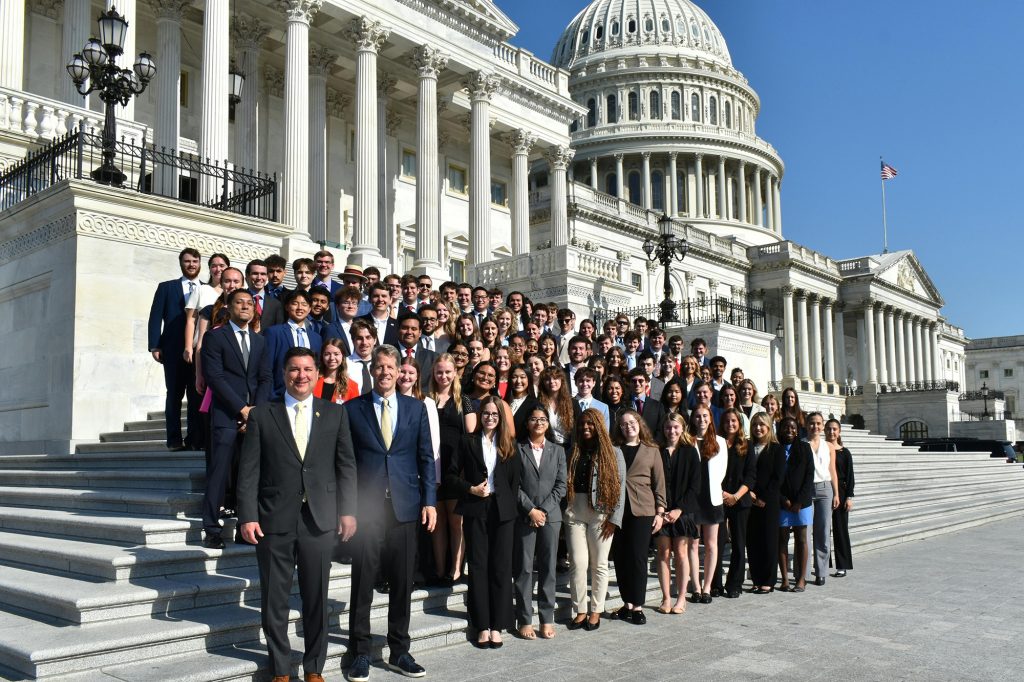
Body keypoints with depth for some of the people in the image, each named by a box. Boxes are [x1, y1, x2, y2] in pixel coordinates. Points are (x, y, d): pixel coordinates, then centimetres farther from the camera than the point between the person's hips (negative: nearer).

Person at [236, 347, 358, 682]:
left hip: (320, 520, 1)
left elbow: (346, 465, 6)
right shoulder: (261, 415, 3)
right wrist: (247, 516, -7)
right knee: (274, 600, 7)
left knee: (317, 599, 8)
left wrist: (347, 510, -1)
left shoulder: (335, 414, 7)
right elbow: (248, 471, 0)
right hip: (274, 520, 0)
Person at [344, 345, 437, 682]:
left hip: (405, 506, 2)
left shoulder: (416, 408, 9)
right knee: (363, 584, 3)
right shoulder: (352, 409, 4)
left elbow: (426, 457, 8)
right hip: (366, 507, -2)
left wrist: (429, 501, 0)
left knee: (402, 584, 8)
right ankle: (360, 652, 16)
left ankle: (399, 651, 21)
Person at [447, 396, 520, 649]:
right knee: (478, 567, 2)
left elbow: (515, 479, 8)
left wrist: (513, 508, 0)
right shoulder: (468, 441, 5)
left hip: (503, 511, 1)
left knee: (501, 567, 1)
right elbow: (452, 475, 4)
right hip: (476, 511, -1)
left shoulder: (509, 444, 9)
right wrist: (471, 489, -10)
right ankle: (482, 626, 8)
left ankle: (497, 626, 8)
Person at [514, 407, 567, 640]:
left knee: (548, 568, 4)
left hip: (550, 516, 2)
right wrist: (531, 510, -10)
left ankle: (547, 619, 11)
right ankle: (525, 620, 7)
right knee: (524, 569, 0)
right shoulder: (517, 449, 4)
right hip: (524, 516, -2)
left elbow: (561, 485, 5)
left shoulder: (558, 451, 12)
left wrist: (544, 510, -6)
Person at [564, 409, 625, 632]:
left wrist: (614, 518, -8)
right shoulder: (573, 453, 12)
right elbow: (564, 484, 9)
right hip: (574, 514, 2)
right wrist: (563, 512, -3)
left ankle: (596, 611, 15)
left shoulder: (613, 453, 4)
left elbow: (620, 487, -1)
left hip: (601, 515, -2)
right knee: (578, 563, -2)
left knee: (599, 564, 5)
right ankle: (580, 610, 9)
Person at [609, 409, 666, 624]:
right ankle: (627, 603, 15)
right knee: (620, 558, 5)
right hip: (617, 510, 2)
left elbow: (659, 483, 7)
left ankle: (637, 606, 4)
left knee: (638, 557, -4)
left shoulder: (651, 451, 7)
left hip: (642, 510, -2)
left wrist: (660, 512, 1)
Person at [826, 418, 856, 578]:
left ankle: (842, 566, 9)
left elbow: (849, 476, 1)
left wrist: (849, 497, -6)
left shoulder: (844, 452, 2)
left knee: (840, 528, 3)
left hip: (840, 492, -1)